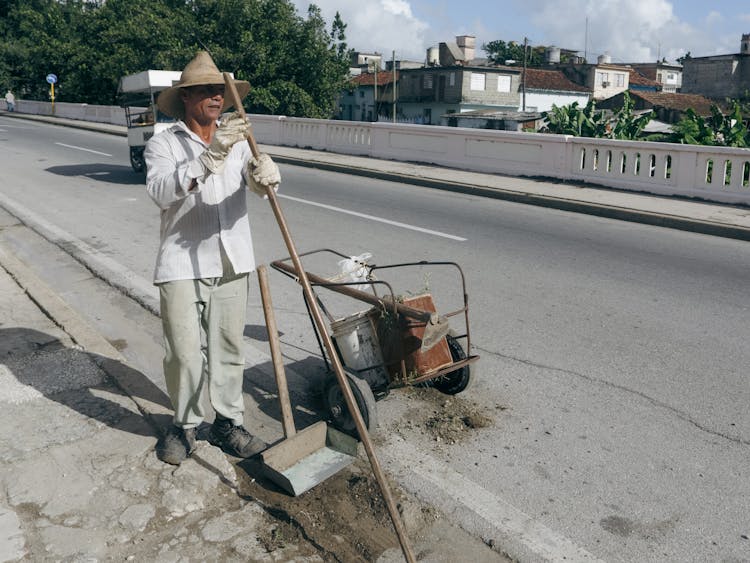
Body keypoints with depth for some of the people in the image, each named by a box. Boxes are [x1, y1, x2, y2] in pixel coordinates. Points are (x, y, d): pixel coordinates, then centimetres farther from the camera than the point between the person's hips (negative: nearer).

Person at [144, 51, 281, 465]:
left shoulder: (238, 140, 7)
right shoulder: (163, 144, -3)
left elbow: (257, 181, -11)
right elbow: (161, 191, -23)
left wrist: (264, 173, -36)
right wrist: (210, 156, -33)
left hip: (231, 262, 3)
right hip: (181, 264, -3)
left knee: (229, 347, 11)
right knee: (185, 353, 1)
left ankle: (227, 423, 25)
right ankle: (184, 425, 23)